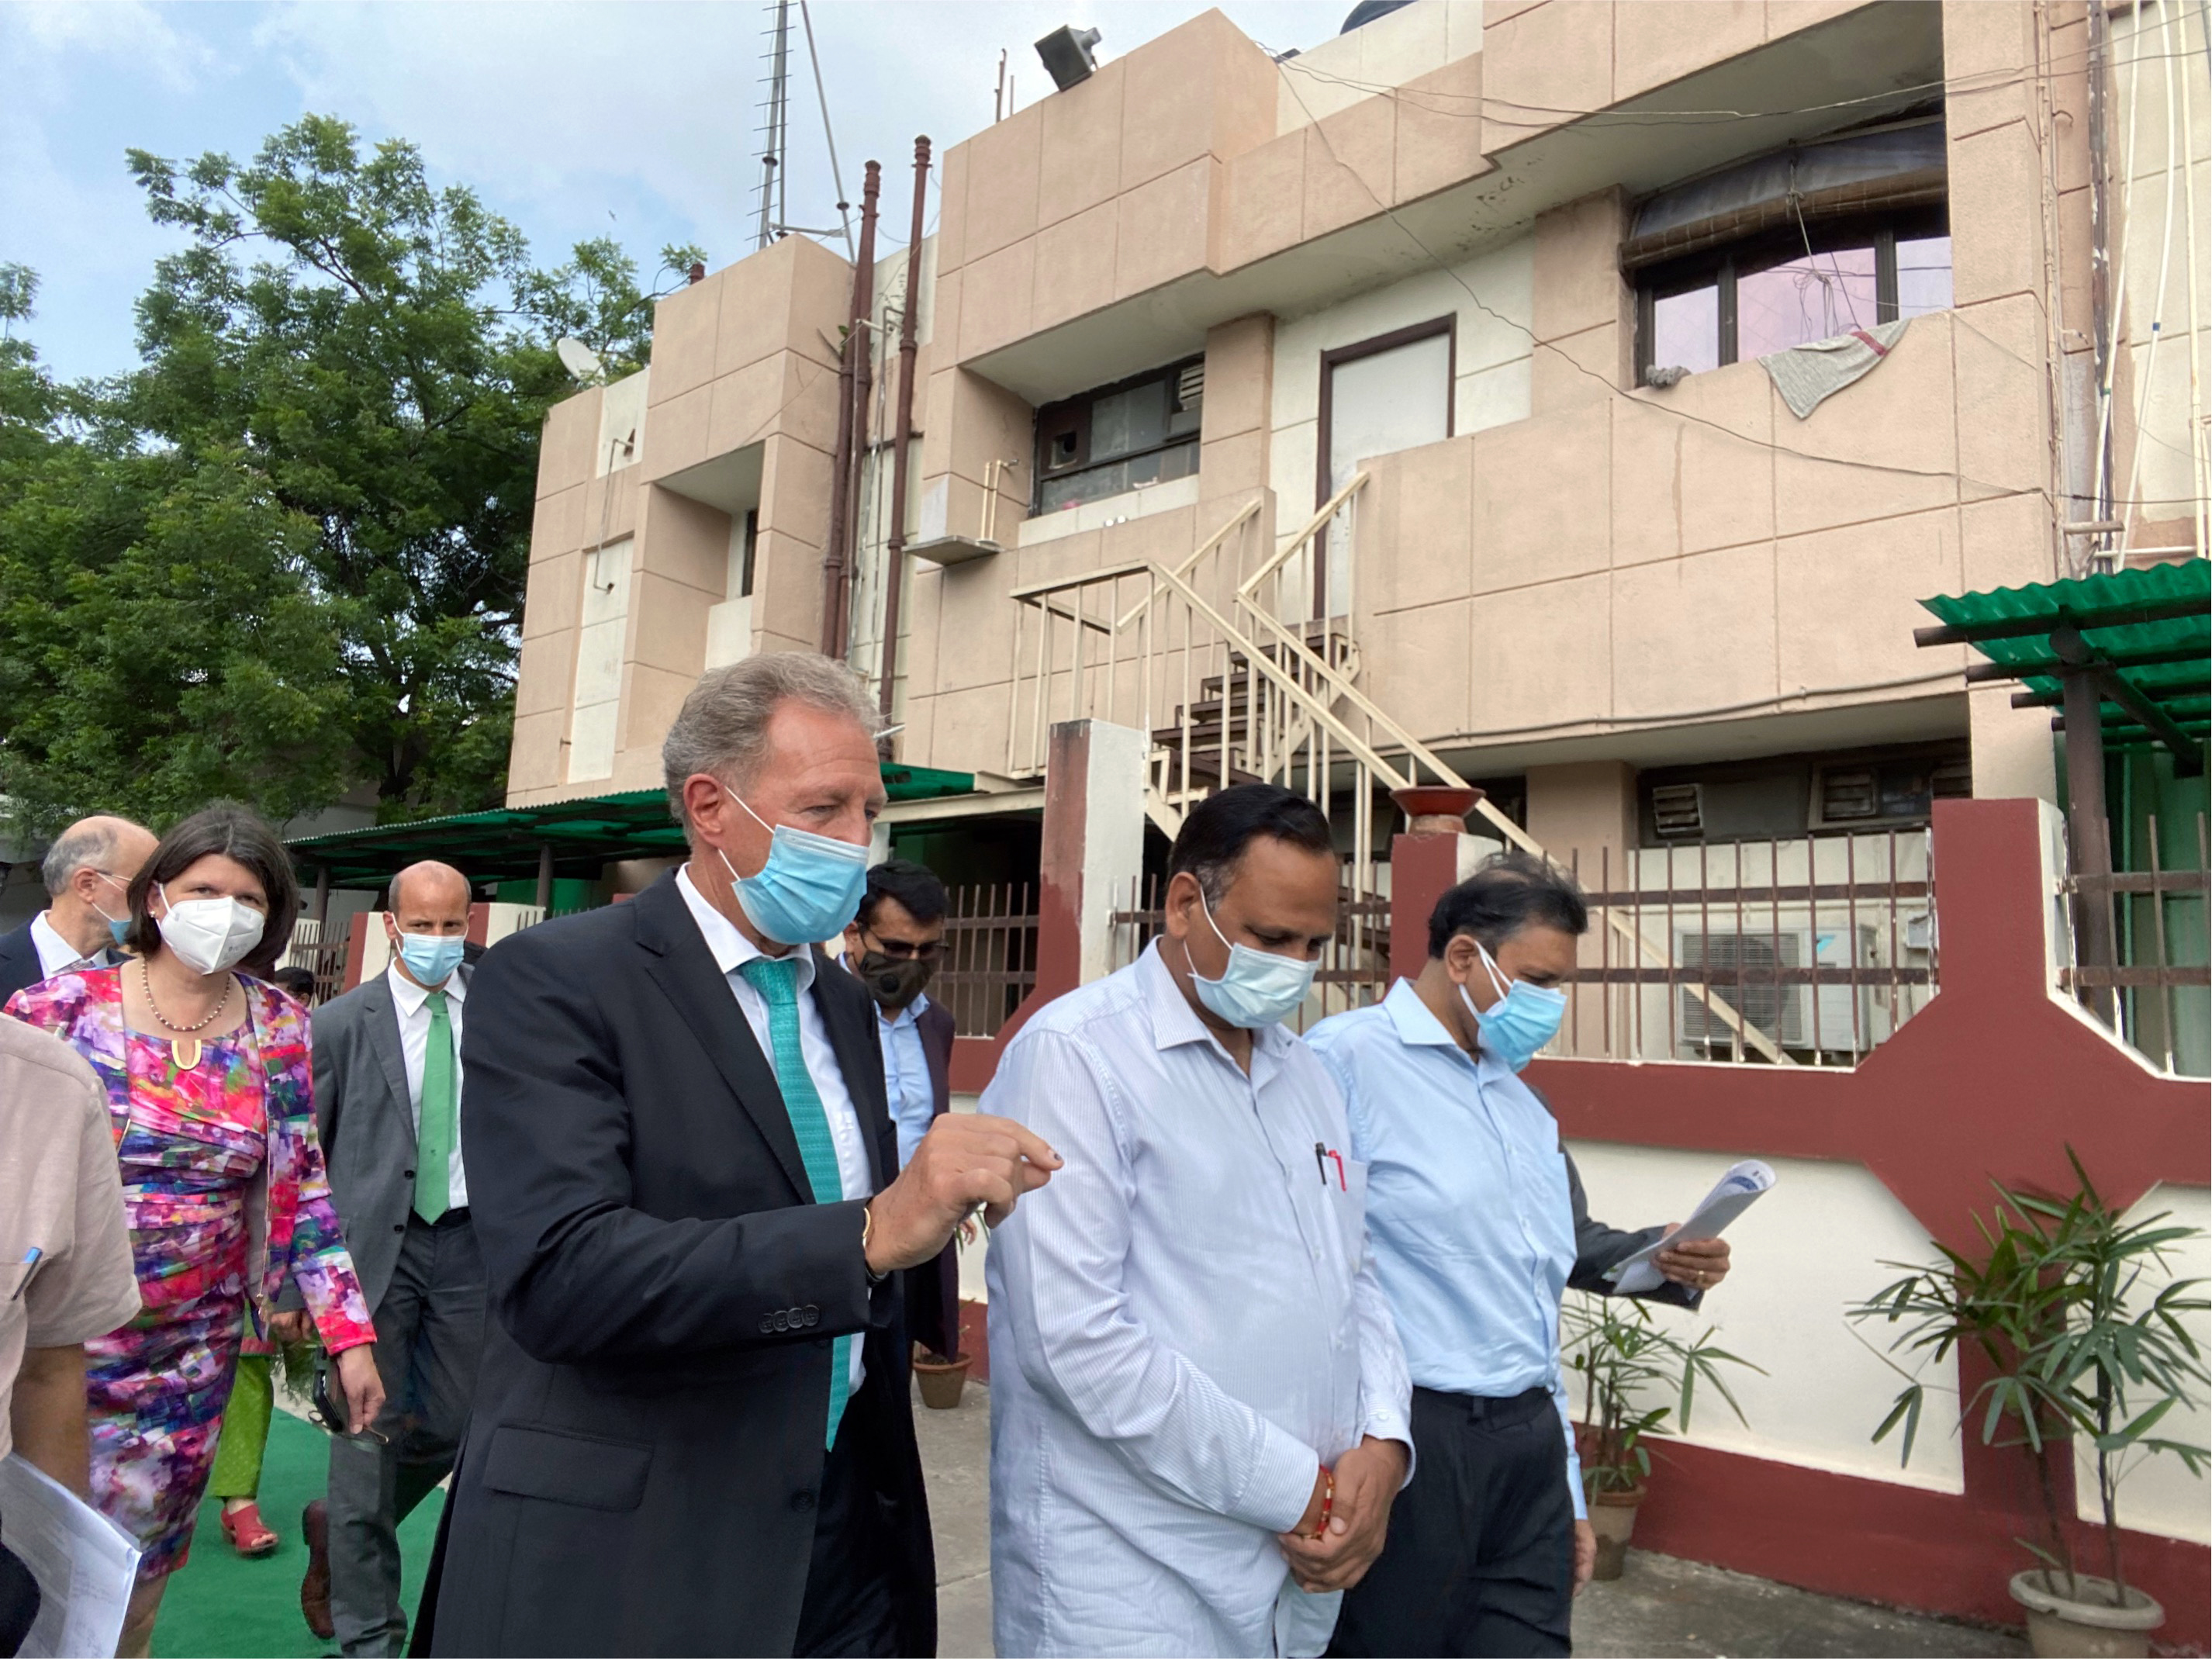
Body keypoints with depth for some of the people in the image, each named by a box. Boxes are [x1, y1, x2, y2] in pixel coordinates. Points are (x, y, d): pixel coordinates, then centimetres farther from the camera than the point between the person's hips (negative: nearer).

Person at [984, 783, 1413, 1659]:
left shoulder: (1306, 1072, 10)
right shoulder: (1073, 1052, -15)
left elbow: (1356, 1278, 13)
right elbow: (1073, 1336, -22)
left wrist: (1381, 1442, -5)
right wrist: (1292, 1486, -15)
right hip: (1135, 1581, -7)